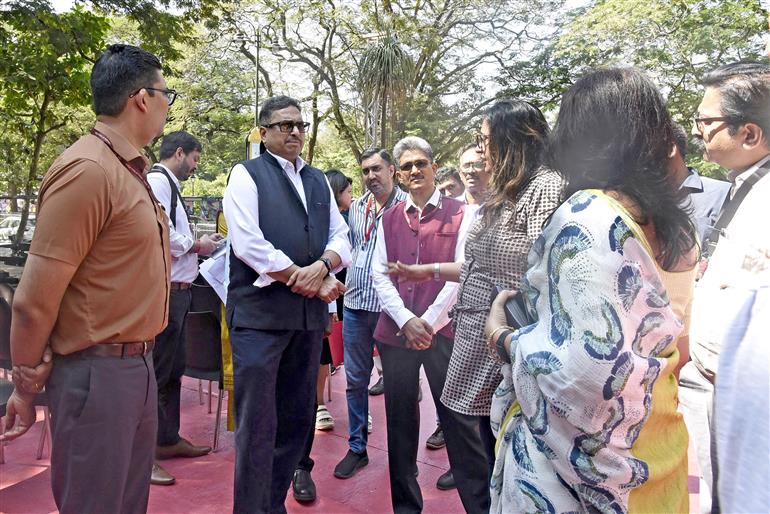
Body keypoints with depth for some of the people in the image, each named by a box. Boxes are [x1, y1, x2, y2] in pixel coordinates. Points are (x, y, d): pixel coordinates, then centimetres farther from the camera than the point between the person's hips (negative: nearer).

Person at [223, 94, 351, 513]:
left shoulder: (318, 180, 18)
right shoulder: (247, 174, -1)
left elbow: (340, 237, 12)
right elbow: (247, 243, -13)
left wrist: (321, 267, -11)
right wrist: (307, 281, -10)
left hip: (310, 314, 6)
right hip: (259, 313, -6)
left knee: (296, 419, 13)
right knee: (258, 422, 0)